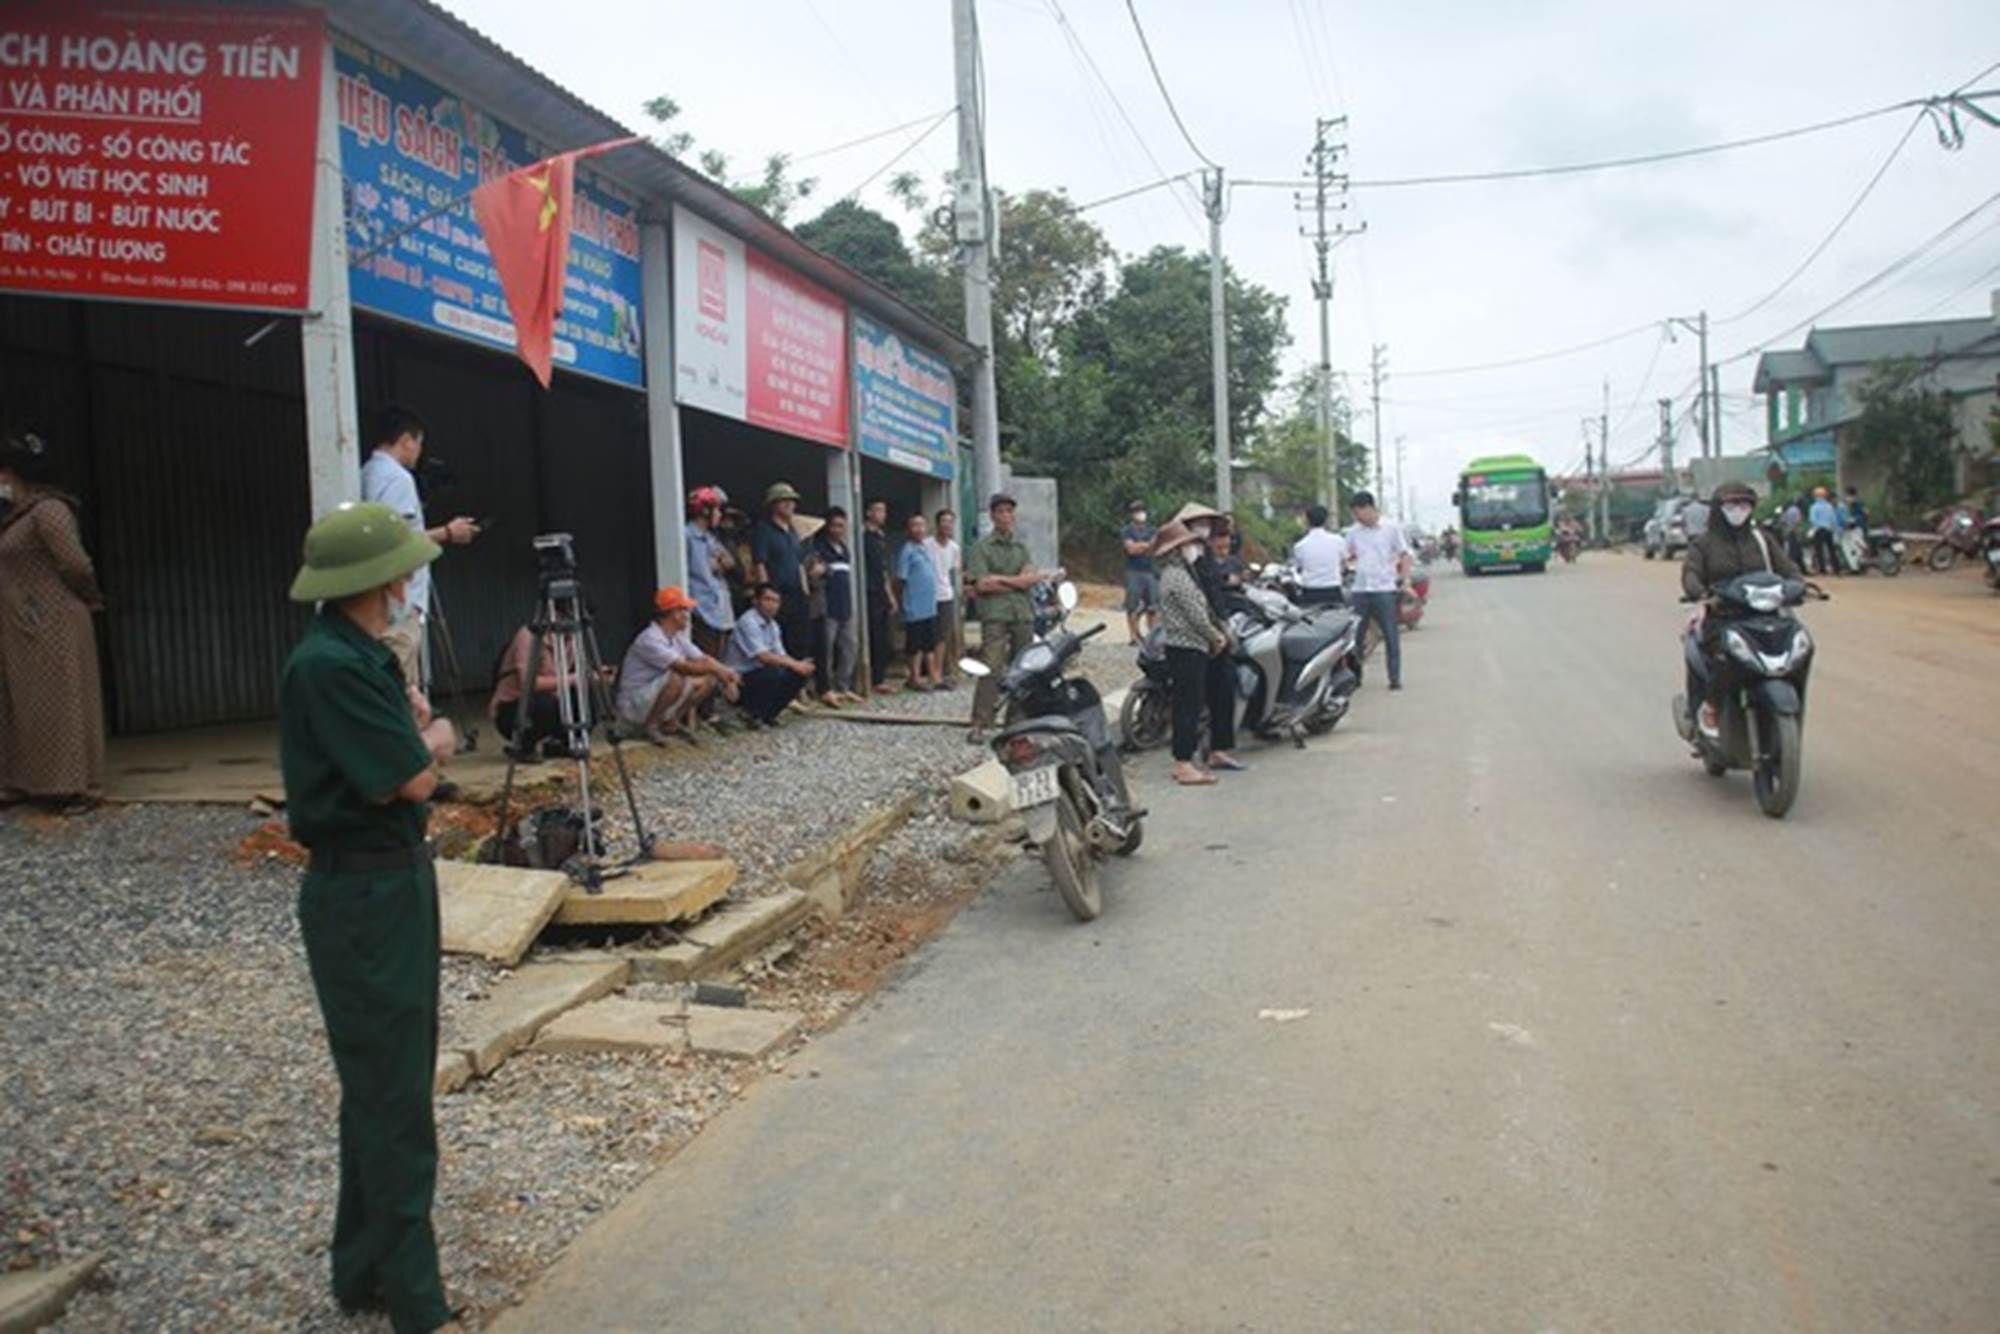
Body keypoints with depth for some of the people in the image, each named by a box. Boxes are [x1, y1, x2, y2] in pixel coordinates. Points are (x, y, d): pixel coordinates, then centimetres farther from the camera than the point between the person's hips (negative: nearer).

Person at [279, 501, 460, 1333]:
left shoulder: (366, 656, 10)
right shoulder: (326, 665, -20)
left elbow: (413, 761, 14)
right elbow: (412, 778, -20)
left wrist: (419, 736, -4)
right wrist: (436, 737, -2)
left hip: (398, 880, 10)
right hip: (361, 895, -10)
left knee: (387, 1086, 17)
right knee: (393, 1100, -2)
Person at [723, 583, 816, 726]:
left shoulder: (772, 625, 10)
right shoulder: (748, 622, -17)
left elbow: (780, 655, 7)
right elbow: (763, 657, -26)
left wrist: (799, 664, -14)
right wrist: (794, 664, -27)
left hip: (758, 674, 9)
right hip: (740, 681, -9)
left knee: (800, 674, -5)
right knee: (777, 673, -32)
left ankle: (767, 714, 4)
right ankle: (754, 713, -11)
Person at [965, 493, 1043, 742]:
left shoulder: (1021, 546, 18)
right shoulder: (982, 547, 2)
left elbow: (1031, 578, 3)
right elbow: (981, 585, -9)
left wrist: (999, 579, -8)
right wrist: (1019, 582, -2)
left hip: (1023, 615, 5)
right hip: (995, 616, -5)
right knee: (990, 671, -14)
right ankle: (979, 726, -14)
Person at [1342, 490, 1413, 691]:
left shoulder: (1391, 528, 0)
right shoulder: (1353, 532, 9)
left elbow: (1404, 554, 2)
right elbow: (1347, 557, 17)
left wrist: (1404, 579, -8)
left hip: (1385, 589, -3)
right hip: (1360, 589, 3)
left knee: (1391, 635, 0)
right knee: (1356, 634, 4)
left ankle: (1395, 678, 6)